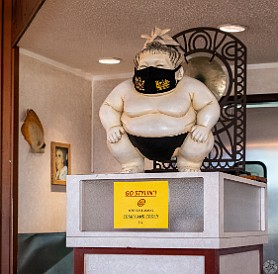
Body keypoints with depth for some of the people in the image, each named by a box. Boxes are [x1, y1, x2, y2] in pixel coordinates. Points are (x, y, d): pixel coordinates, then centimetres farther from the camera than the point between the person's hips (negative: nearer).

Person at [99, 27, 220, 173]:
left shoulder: (189, 86, -4)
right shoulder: (126, 88, 1)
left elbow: (210, 105, -1)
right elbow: (108, 107, 10)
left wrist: (204, 126, -20)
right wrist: (112, 127, -10)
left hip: (179, 142, -1)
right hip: (139, 145, 2)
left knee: (205, 137, -23)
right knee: (113, 137, -17)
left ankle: (189, 166, 9)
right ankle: (131, 167, 12)